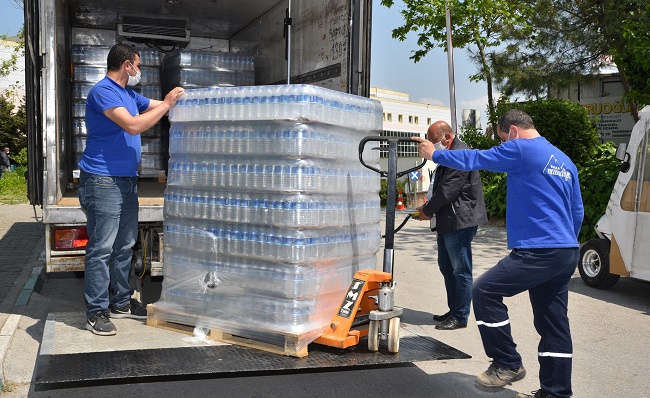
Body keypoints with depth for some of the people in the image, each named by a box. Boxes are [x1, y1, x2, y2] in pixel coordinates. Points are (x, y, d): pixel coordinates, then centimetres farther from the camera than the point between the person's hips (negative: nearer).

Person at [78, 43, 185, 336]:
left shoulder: (128, 95, 17)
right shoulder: (103, 91, -12)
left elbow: (157, 106, 28)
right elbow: (133, 125, -21)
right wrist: (167, 104, -13)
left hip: (126, 180, 10)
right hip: (103, 181, -10)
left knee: (124, 246, 13)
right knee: (101, 248, -6)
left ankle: (121, 302, 23)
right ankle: (96, 312, 2)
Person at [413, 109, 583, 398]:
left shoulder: (521, 149, -7)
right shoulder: (564, 161, 20)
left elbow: (474, 159, -2)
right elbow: (577, 212, 23)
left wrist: (435, 154, 12)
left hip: (538, 252, -9)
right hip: (567, 254, 9)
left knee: (484, 291, -2)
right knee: (553, 322, 11)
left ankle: (508, 364, 5)